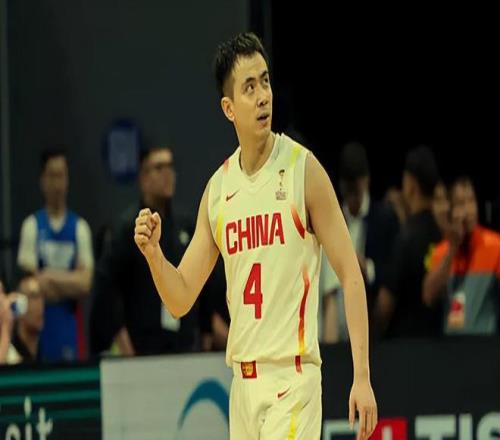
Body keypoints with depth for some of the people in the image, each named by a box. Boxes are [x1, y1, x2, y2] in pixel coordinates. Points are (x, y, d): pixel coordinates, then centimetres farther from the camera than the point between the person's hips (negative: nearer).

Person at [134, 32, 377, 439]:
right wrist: (153, 253, -9)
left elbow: (350, 275, -6)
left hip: (292, 378, -6)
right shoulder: (218, 189, 9)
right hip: (243, 383, 6)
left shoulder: (303, 169, -6)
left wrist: (362, 376, -13)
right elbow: (181, 300, 12)